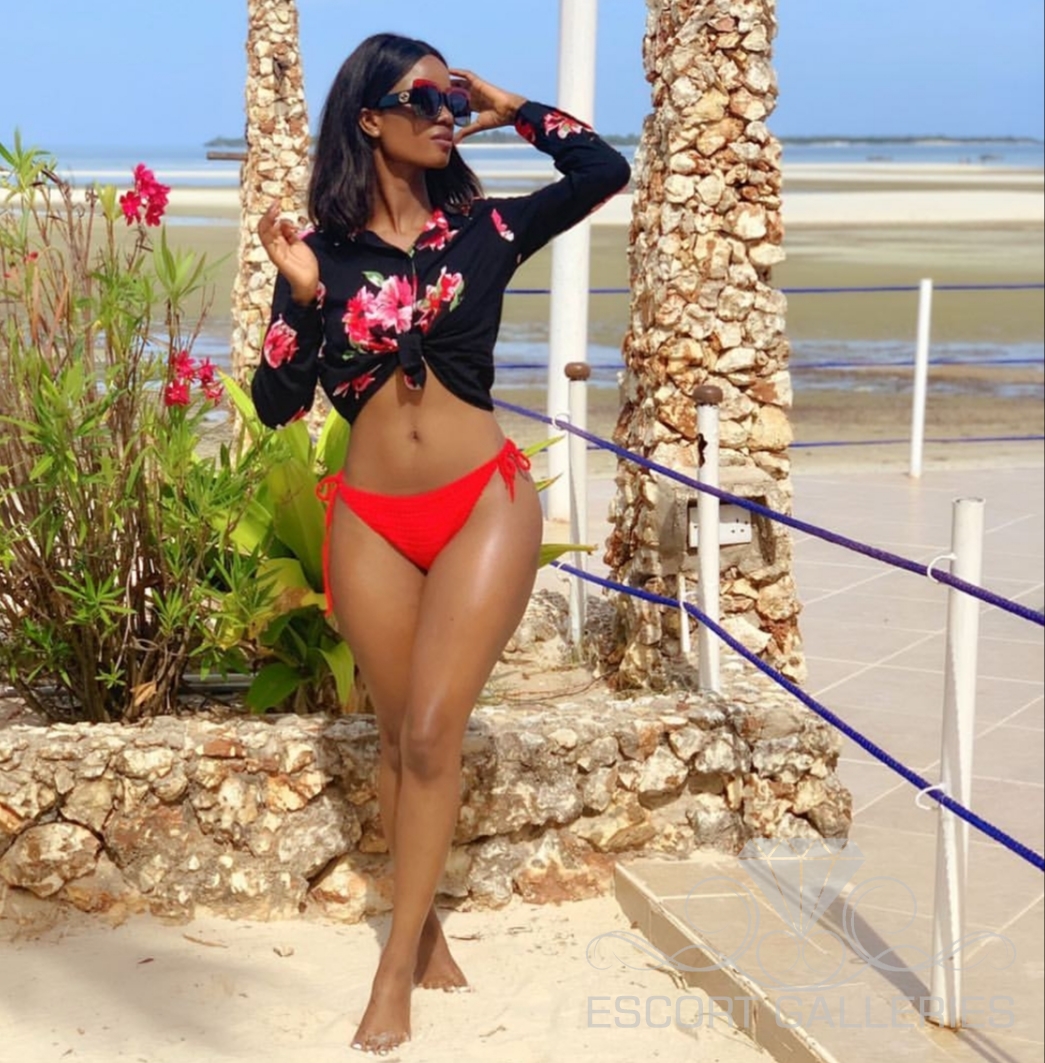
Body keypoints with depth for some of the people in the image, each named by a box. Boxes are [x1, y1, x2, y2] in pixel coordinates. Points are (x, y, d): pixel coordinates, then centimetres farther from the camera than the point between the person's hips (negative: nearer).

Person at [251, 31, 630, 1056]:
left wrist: (511, 110, 3)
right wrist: (302, 296, -15)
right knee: (399, 736, 9)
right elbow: (276, 404, -2)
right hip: (370, 522, 1)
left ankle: (397, 966, 2)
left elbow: (606, 172, -5)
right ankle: (424, 926, 26)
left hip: (485, 506, -1)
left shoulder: (483, 230, 3)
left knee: (431, 732, -6)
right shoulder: (321, 252, 2)